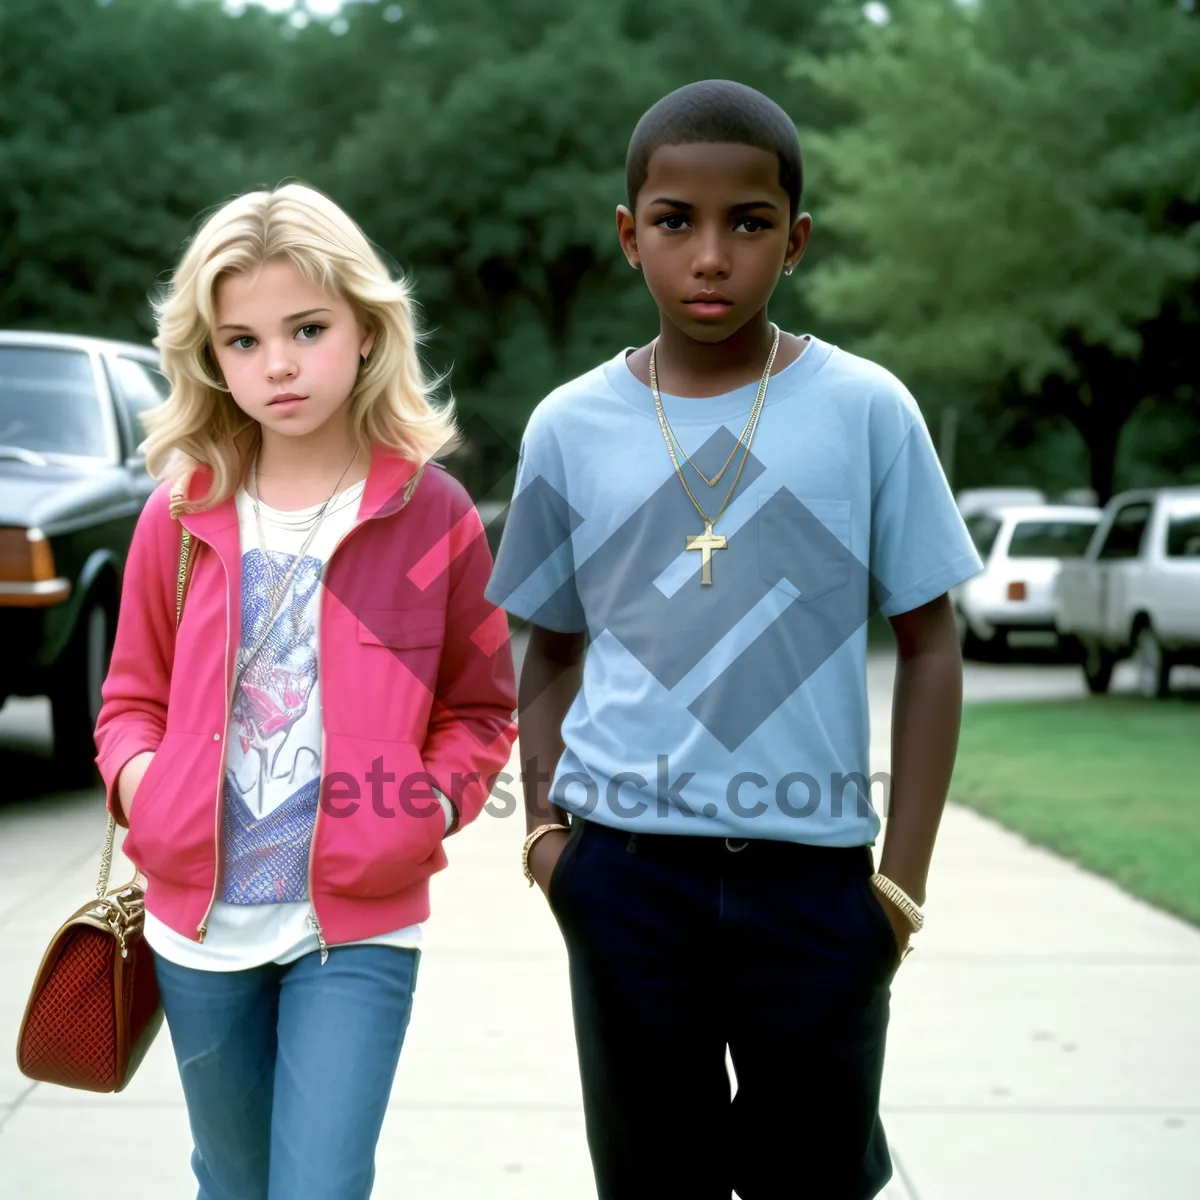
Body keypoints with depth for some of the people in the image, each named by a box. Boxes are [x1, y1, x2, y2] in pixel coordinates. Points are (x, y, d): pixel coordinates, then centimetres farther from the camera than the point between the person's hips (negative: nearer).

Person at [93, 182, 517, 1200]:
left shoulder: (433, 513, -4)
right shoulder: (182, 515, 2)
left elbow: (480, 708, 5)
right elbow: (134, 696, 12)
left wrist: (434, 802, -13)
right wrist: (139, 781, -8)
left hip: (358, 929, -3)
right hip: (201, 922, 3)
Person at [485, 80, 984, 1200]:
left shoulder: (866, 409, -3)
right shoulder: (571, 425, 2)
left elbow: (928, 646, 2)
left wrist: (903, 877, -2)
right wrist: (544, 824, 0)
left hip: (812, 872, -1)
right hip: (625, 869, 2)